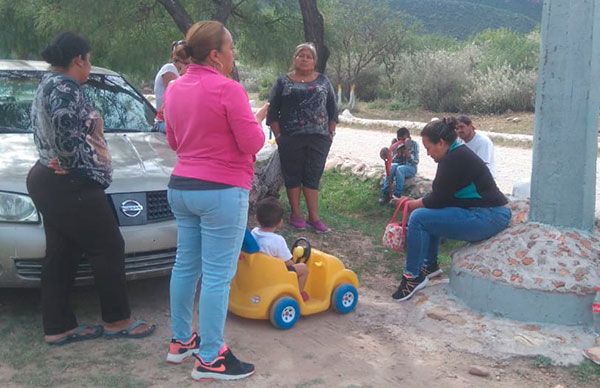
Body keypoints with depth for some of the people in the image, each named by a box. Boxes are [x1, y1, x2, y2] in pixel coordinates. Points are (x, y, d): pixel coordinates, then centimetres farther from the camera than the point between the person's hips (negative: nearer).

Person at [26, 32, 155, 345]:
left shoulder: (47, 86, 18)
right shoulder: (65, 87, -14)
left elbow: (52, 135, 16)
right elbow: (66, 139, -23)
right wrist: (95, 169, -11)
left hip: (48, 181, 11)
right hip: (70, 186, -11)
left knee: (60, 255, 12)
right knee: (108, 249, 0)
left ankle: (57, 328, 18)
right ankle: (116, 320, 11)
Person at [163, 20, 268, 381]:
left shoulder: (174, 88, 7)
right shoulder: (228, 89, -17)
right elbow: (252, 144, -13)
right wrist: (256, 120, 5)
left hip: (181, 187, 8)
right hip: (221, 192, -8)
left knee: (185, 265, 17)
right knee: (218, 275, -1)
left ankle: (180, 341, 30)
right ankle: (210, 359, 7)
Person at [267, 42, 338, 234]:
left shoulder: (323, 81, 11)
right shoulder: (283, 82, 5)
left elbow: (332, 109, 12)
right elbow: (273, 111, 3)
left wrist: (331, 132, 4)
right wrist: (278, 135, -5)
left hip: (318, 138, 1)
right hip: (291, 139, -1)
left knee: (313, 175, 4)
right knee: (293, 175, 5)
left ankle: (314, 216, 8)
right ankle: (295, 214, 14)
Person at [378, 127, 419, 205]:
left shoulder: (414, 144, -7)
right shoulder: (396, 144, 0)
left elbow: (416, 161, -14)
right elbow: (392, 160, -1)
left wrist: (407, 151, -26)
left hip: (410, 168, -3)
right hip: (398, 165, 3)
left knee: (399, 169, -37)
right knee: (392, 166, -34)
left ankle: (397, 195, -32)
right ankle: (385, 193, -34)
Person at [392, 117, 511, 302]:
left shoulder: (453, 160, -17)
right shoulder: (458, 152, 15)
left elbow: (438, 200, -13)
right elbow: (440, 194, 18)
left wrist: (415, 204, 3)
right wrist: (417, 203, 8)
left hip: (487, 219, -11)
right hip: (490, 213, 11)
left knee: (419, 218, -14)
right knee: (429, 213, 23)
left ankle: (413, 276, -3)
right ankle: (430, 265, 29)